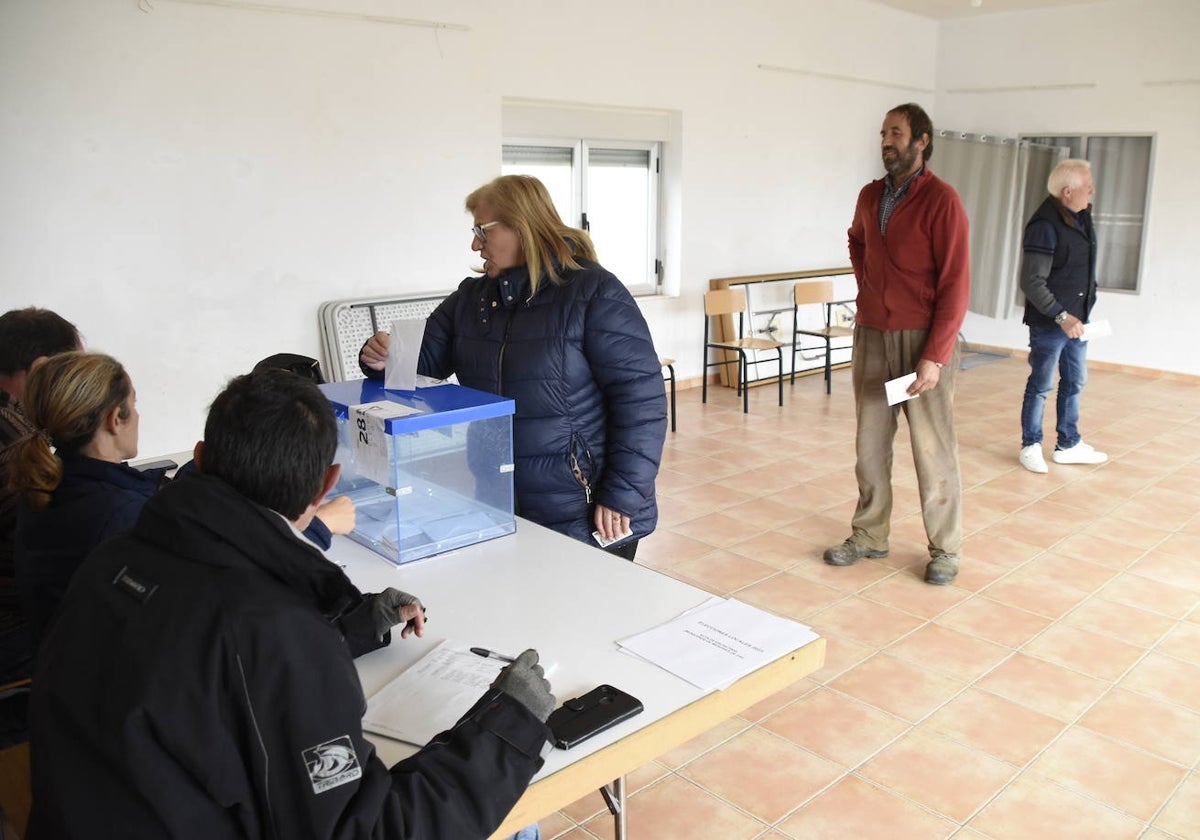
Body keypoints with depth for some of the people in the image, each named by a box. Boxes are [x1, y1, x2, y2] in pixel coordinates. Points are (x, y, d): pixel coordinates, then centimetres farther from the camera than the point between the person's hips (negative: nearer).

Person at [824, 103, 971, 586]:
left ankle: (945, 550, 18)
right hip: (871, 337, 6)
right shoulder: (870, 196, 9)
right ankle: (869, 537, 26)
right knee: (870, 444, 12)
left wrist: (934, 356, -18)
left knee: (933, 449, 3)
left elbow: (955, 285, -13)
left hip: (922, 341, -6)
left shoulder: (940, 200, -10)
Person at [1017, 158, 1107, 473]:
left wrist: (1082, 313, 12)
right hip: (1049, 323, -8)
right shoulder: (1045, 225, -19)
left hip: (1075, 320, 8)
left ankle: (1069, 445, 28)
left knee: (1074, 382, 15)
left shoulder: (1082, 217, 7)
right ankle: (1031, 446, 17)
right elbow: (1031, 282, -21)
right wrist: (1061, 316, -23)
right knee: (1041, 385, 3)